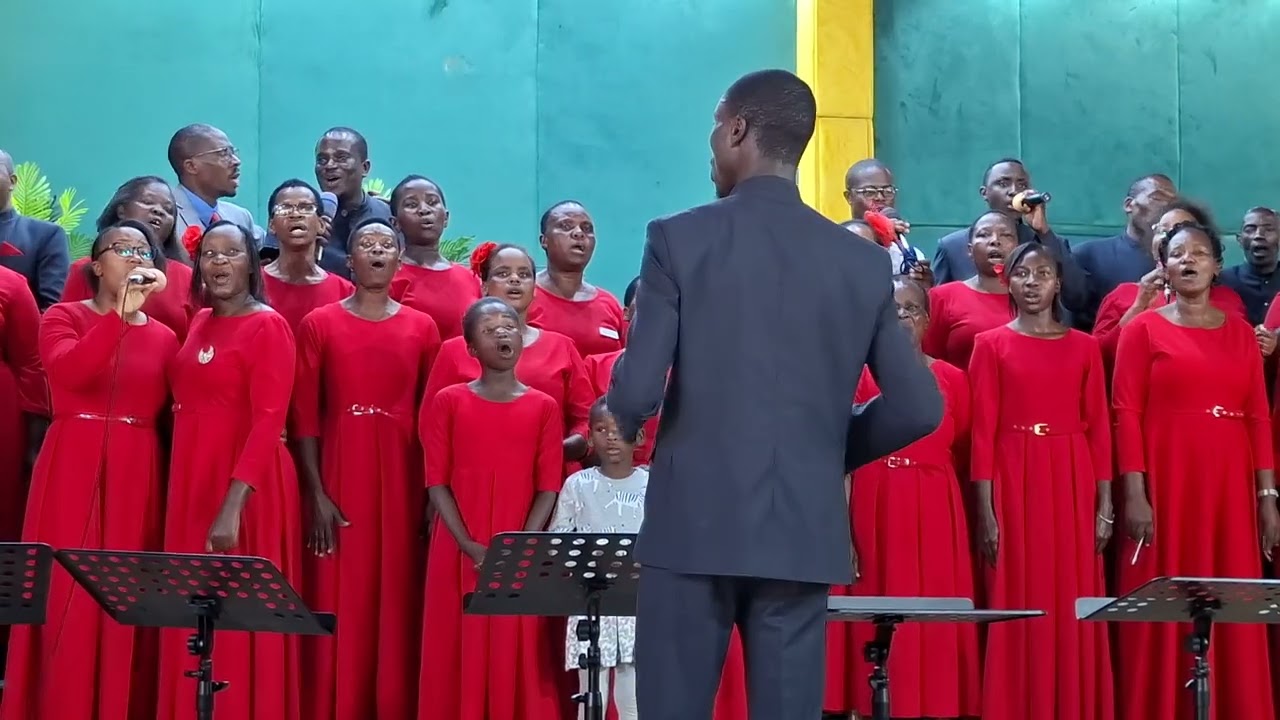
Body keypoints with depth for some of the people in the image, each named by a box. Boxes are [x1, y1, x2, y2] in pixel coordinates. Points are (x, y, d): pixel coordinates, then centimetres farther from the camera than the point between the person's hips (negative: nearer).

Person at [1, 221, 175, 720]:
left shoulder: (163, 335, 11)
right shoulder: (64, 317, 3)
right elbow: (66, 370, -21)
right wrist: (121, 313, -25)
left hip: (136, 474, 3)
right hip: (72, 470, -2)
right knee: (67, 596, -4)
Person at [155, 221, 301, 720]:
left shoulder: (268, 327, -10)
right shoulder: (201, 322, 13)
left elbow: (268, 422, -19)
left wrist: (232, 507, -25)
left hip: (245, 483, -7)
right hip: (191, 479, 7)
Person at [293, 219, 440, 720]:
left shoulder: (422, 328, 8)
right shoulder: (319, 325, 3)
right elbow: (305, 415, 0)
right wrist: (317, 494, -8)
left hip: (402, 480, 1)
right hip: (339, 478, -1)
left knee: (398, 600, 2)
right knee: (339, 603, -2)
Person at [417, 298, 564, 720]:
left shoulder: (544, 408, 5)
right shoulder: (447, 403, 3)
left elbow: (548, 487, 1)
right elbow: (437, 482, -1)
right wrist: (470, 547, -11)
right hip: (460, 552, 0)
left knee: (518, 654, 0)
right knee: (459, 654, 0)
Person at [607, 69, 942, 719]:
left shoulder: (679, 239, -5)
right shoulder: (863, 261, 5)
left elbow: (638, 390, -11)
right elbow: (919, 407, 5)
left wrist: (616, 433, 12)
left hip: (693, 524, -3)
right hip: (806, 532, 3)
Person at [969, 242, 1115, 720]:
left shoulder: (1084, 347, 9)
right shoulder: (991, 345, 3)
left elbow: (1099, 428, 7)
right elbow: (983, 431, -2)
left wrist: (1104, 505, 0)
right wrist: (985, 511, -8)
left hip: (1072, 483, 2)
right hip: (1015, 484, -2)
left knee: (1074, 604, 2)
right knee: (1018, 605, -1)